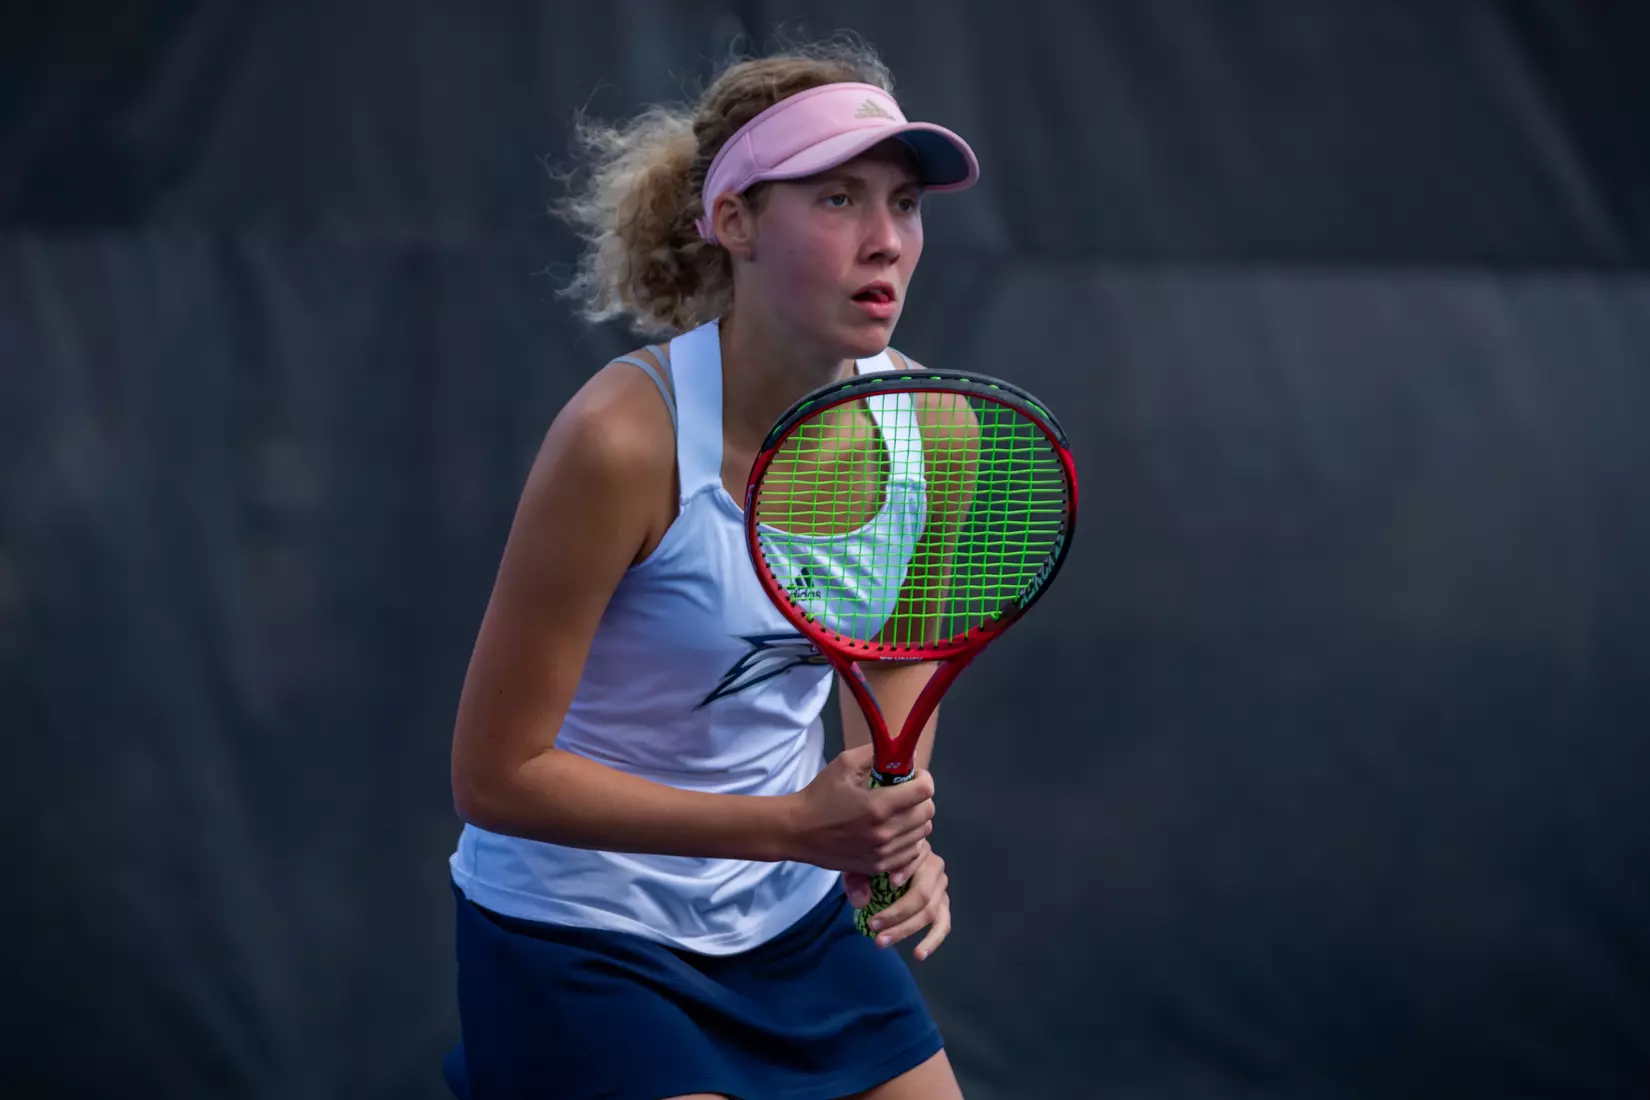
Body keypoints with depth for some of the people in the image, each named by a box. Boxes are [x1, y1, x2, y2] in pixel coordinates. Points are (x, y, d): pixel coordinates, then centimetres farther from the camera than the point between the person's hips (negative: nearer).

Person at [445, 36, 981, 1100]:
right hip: (582, 938, -6)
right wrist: (794, 826, -25)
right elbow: (496, 775, -21)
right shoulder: (626, 438, -25)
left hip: (795, 920, 6)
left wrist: (894, 834, -8)